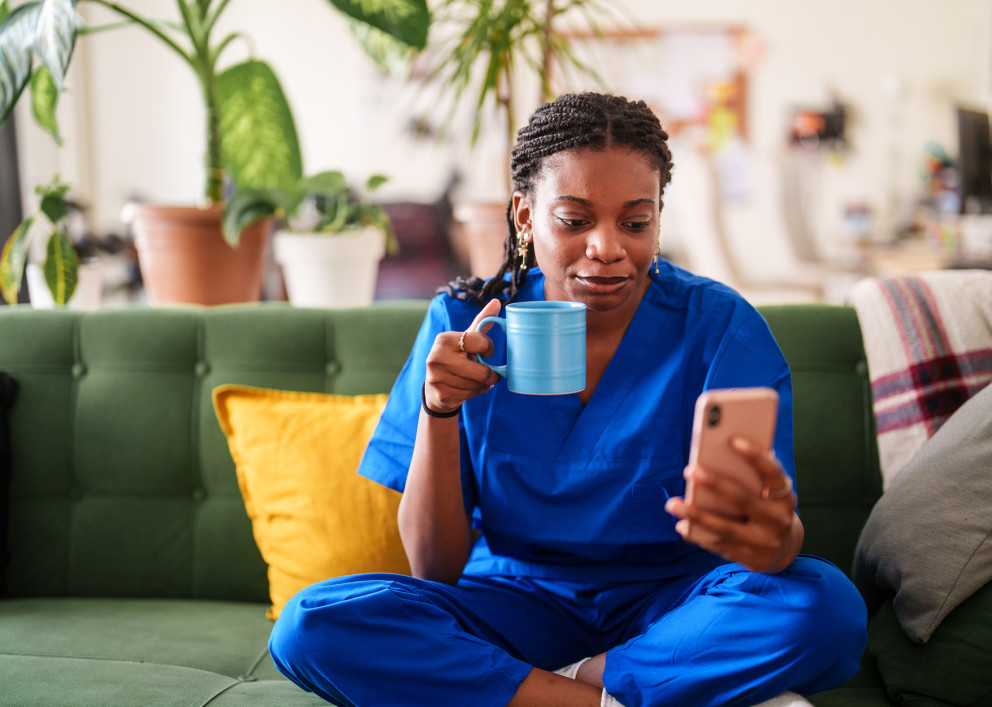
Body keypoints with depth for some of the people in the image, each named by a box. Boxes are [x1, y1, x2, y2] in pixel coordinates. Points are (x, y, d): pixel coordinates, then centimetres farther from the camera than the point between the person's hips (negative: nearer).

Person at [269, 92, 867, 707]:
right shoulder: (466, 326, -7)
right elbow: (436, 570, -9)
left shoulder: (720, 326, -10)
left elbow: (781, 538, -20)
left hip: (670, 608, -1)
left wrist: (772, 536, -46)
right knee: (311, 627, -23)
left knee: (828, 606, -30)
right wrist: (439, 409, -25)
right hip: (518, 604, 2)